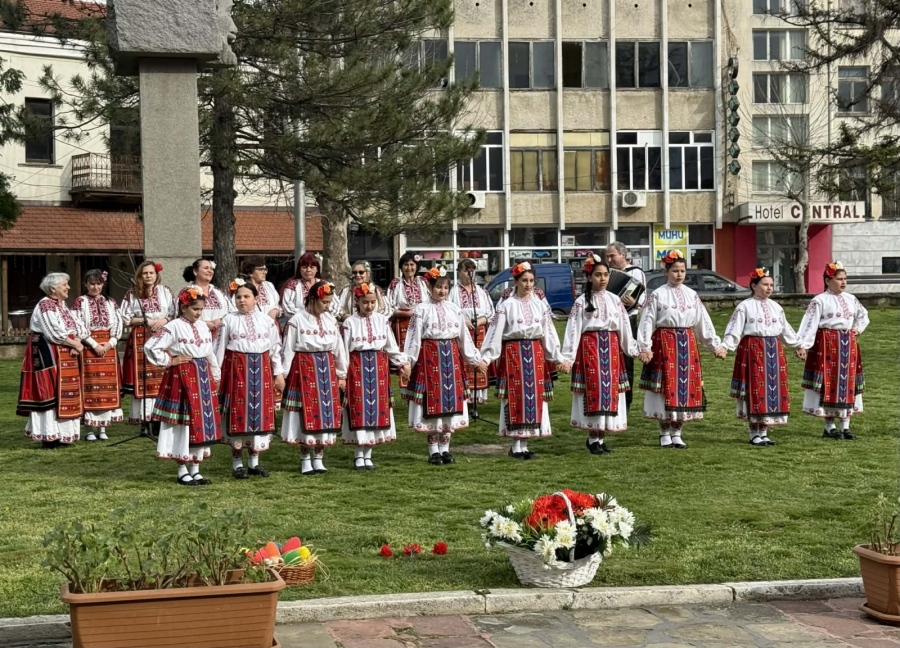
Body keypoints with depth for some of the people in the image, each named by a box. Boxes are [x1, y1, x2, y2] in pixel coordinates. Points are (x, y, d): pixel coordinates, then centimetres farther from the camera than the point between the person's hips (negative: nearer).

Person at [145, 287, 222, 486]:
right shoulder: (174, 327, -11)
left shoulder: (203, 326, 11)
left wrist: (215, 376, 19)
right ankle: (182, 471, 8)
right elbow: (150, 347, -16)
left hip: (202, 378, 7)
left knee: (202, 423, 9)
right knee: (183, 424, -1)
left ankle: (195, 469, 18)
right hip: (182, 378, -7)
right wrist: (170, 361, -11)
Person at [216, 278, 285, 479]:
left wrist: (279, 373, 7)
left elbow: (275, 348, 10)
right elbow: (220, 349, 1)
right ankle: (237, 464, 9)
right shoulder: (229, 320, 1)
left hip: (261, 370, 2)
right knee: (238, 412, 0)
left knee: (259, 411, 5)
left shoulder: (267, 320, 7)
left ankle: (254, 462, 16)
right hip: (236, 368, -2)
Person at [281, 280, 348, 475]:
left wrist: (341, 375, 14)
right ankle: (305, 460, 9)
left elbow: (339, 348, 12)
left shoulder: (331, 320, 7)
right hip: (304, 369, -5)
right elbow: (288, 349, -5)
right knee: (306, 414, -1)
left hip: (326, 370, 5)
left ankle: (318, 458, 14)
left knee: (325, 413, 5)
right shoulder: (297, 320, -7)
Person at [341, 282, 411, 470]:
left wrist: (403, 363, 4)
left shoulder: (382, 320, 6)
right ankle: (359, 455, 7)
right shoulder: (350, 323, -3)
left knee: (377, 408, 4)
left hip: (379, 368, 3)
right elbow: (343, 350, -3)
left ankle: (368, 454, 14)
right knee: (359, 410, -3)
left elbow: (391, 346, 11)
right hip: (357, 368, -3)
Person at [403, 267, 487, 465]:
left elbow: (464, 336, 14)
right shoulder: (422, 310, -4)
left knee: (451, 401, 5)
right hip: (429, 357, -4)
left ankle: (445, 449, 14)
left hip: (451, 357, 4)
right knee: (432, 403, -1)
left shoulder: (454, 309, 9)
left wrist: (476, 359, 15)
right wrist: (407, 362, -16)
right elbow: (414, 338, -8)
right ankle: (433, 451, 7)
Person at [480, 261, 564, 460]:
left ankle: (524, 445, 13)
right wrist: (486, 357, -17)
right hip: (513, 354, -4)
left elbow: (549, 332, 9)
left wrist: (558, 357, 6)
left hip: (535, 354, 4)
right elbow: (495, 332, -8)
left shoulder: (540, 304, 8)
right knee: (515, 397, -2)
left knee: (533, 396, 5)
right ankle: (515, 446, 6)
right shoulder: (506, 306, -3)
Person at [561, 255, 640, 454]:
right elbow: (573, 329, -5)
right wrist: (568, 356, -11)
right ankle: (592, 438, 1)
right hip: (589, 348, -4)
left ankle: (601, 437, 11)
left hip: (611, 348, 4)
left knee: (610, 389, 3)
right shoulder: (582, 301, -1)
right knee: (593, 388, -6)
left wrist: (633, 349, 7)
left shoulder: (615, 300, 10)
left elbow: (624, 326, 11)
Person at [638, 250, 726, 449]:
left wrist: (715, 345, 8)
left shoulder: (692, 295, 9)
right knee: (666, 387, -3)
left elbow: (704, 322, 11)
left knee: (685, 386, 5)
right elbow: (647, 322, -8)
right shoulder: (657, 295, -4)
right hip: (664, 343, -4)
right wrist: (645, 348, -17)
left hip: (687, 344, 4)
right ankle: (665, 434, 8)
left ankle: (676, 433, 14)